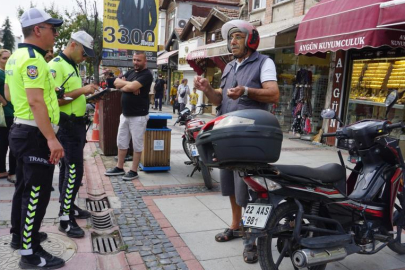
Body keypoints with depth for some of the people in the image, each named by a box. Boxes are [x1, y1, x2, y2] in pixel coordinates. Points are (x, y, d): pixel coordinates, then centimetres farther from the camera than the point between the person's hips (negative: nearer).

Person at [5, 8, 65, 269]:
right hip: (35, 135, -11)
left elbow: (9, 93, 24)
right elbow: (35, 102, -27)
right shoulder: (33, 59, -18)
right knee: (37, 192, -4)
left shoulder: (16, 56, 15)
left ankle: (19, 234, 35)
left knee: (25, 187, 20)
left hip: (22, 130, 11)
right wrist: (51, 138, -30)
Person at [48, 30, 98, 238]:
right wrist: (82, 90, -20)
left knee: (68, 168, 17)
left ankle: (68, 207, 29)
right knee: (74, 170, -9)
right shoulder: (56, 66, -15)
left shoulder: (73, 66, 15)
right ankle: (65, 219, 0)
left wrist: (86, 95, 7)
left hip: (76, 123, 10)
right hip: (66, 125, -10)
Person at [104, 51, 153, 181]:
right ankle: (119, 168, 26)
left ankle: (134, 171, 10)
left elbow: (132, 87, -24)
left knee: (137, 145, 1)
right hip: (125, 114, 9)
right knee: (121, 142, 14)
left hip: (138, 116, -8)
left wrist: (123, 85, -4)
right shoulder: (131, 72, 15)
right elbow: (116, 82, 5)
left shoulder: (146, 74, -11)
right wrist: (129, 85, -12)